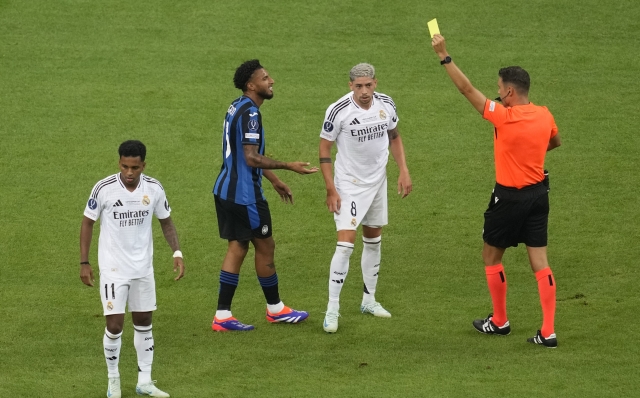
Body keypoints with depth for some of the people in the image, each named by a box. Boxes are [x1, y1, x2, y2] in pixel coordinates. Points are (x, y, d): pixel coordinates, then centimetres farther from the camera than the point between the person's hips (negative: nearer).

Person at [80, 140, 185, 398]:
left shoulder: (154, 188, -7)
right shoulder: (104, 189, -15)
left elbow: (166, 222, 7)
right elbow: (87, 223, -4)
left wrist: (177, 253, -7)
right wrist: (84, 262, -6)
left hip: (143, 268, 4)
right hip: (113, 269, -4)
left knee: (143, 322, 11)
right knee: (115, 325, -7)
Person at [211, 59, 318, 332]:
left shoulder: (237, 108, 13)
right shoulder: (250, 113, -19)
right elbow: (252, 158, -24)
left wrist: (274, 180, 29)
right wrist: (289, 166, -19)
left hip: (226, 190, 10)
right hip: (244, 194, -10)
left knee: (237, 247, 11)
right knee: (265, 246, 6)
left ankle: (223, 316, 9)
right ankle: (275, 308, 21)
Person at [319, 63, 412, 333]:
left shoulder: (386, 105, -6)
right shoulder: (338, 111, -20)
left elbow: (394, 137, 11)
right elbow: (325, 148, -11)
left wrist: (403, 171, 4)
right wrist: (331, 189, -14)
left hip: (377, 181, 5)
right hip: (349, 185, -5)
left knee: (373, 239, 15)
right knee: (345, 243, -14)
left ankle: (369, 300, 30)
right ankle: (332, 309, -9)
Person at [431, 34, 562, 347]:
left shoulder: (504, 117, -20)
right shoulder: (544, 116, -1)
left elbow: (467, 89, -17)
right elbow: (555, 142, 22)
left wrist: (444, 56, -12)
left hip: (510, 198, -6)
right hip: (538, 193, 6)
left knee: (492, 256, 14)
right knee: (539, 261, 5)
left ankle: (499, 322, 25)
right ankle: (548, 332, 0)